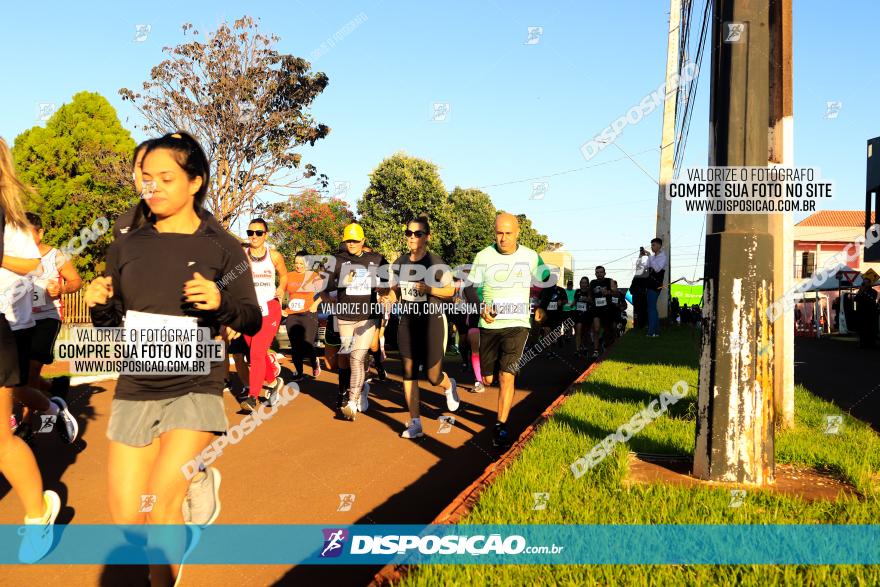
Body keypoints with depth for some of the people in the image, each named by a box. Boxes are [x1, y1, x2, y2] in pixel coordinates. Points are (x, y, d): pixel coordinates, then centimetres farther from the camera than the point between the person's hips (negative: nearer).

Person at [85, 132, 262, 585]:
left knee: (160, 505, -18)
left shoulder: (221, 247, -3)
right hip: (134, 390, 4)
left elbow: (252, 322, -2)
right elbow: (110, 326, 11)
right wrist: (99, 305, -11)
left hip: (194, 389, -3)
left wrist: (221, 304, -22)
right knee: (126, 520, 7)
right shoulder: (126, 247, 5)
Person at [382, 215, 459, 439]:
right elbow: (395, 290, 12)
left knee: (433, 376, 1)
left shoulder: (437, 264, -11)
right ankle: (415, 423, 13)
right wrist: (389, 298, -10)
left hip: (432, 322, -4)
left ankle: (448, 386, 39)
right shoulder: (399, 263, 3)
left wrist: (428, 289, -20)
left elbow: (451, 291, -5)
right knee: (409, 373, 3)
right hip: (407, 322, 4)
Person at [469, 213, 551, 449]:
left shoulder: (531, 257, -1)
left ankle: (501, 427, -4)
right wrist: (481, 309, -17)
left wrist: (542, 306, 1)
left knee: (507, 376, -12)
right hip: (489, 325, 1)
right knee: (487, 379, 8)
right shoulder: (483, 257, -4)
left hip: (518, 325, -1)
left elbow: (547, 282, 15)